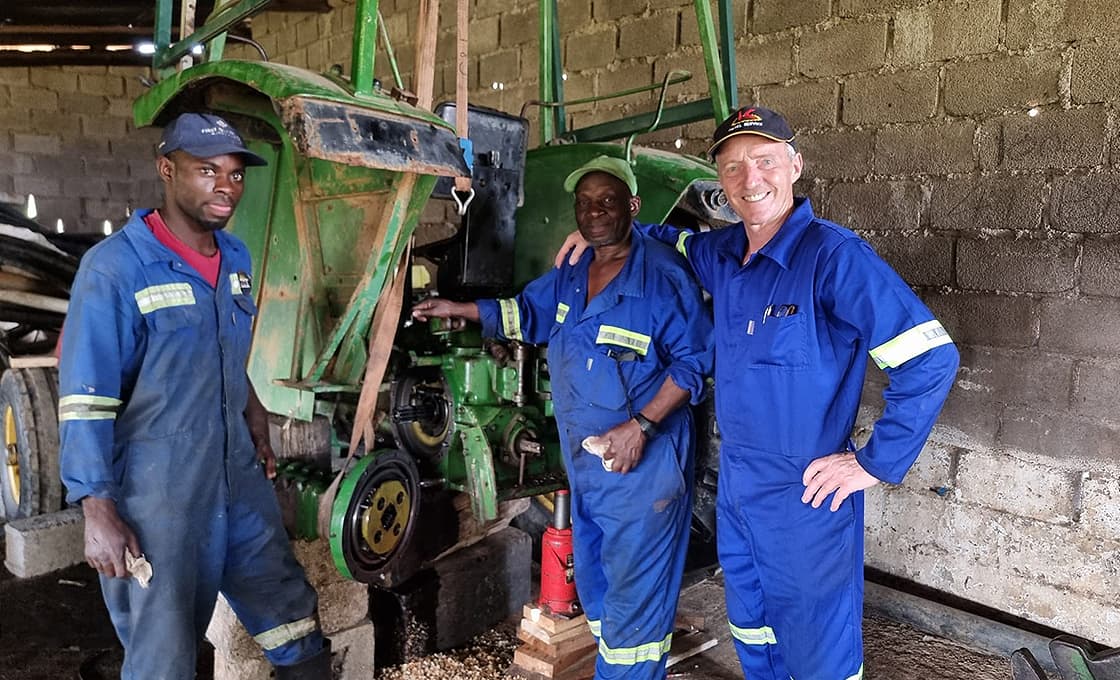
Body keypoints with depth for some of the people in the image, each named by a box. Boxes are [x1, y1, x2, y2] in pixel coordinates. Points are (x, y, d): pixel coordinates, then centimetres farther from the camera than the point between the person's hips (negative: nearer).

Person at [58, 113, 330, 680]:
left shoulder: (237, 260, 6)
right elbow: (85, 402, -16)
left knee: (299, 631, 15)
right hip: (156, 499, -6)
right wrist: (98, 511, -19)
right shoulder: (114, 268, -14)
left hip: (241, 483, 6)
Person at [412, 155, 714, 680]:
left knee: (634, 596, 1)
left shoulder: (663, 274, -16)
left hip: (643, 466, -8)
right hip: (583, 465, 8)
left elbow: (693, 360, -16)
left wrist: (640, 426, -23)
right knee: (594, 584, 21)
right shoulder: (571, 275, 8)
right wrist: (461, 310, 18)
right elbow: (528, 313, 24)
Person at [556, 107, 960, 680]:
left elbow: (930, 361, -22)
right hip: (734, 484, 7)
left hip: (806, 497, -7)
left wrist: (877, 463, -18)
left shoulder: (833, 256, -20)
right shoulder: (722, 253, 2)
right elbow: (670, 239, 26)